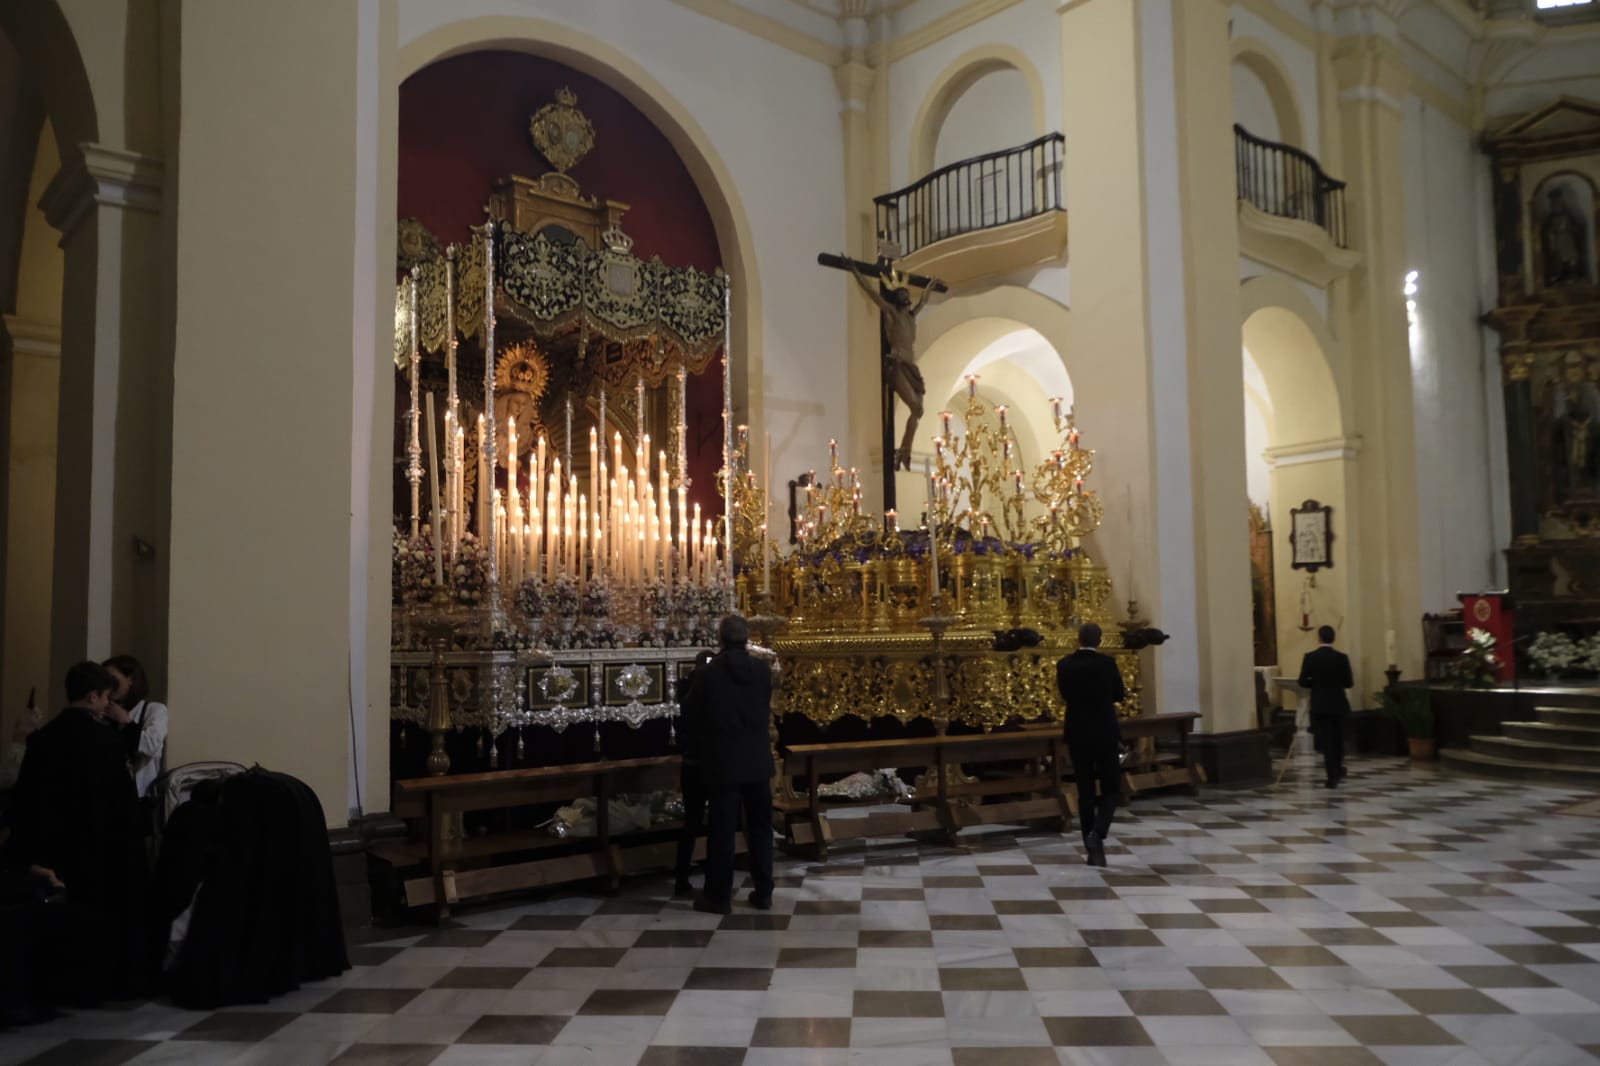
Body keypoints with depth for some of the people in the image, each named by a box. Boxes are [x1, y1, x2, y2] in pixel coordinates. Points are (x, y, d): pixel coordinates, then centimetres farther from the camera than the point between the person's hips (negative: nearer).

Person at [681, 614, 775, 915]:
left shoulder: (709, 673, -10)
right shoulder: (763, 670, -1)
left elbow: (691, 717, -1)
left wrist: (699, 747, 16)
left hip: (722, 761, -3)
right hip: (757, 760, 3)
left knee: (722, 829, 3)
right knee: (760, 827, 11)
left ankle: (719, 895, 10)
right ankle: (763, 892, 16)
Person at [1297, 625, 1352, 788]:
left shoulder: (1309, 657, -8)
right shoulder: (1342, 658, -7)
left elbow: (1302, 682, -8)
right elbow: (1348, 683, -5)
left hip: (1319, 705, -1)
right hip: (1338, 704, 1)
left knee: (1325, 740, 2)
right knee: (1338, 739, 18)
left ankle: (1333, 776, -2)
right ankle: (1337, 771, 30)